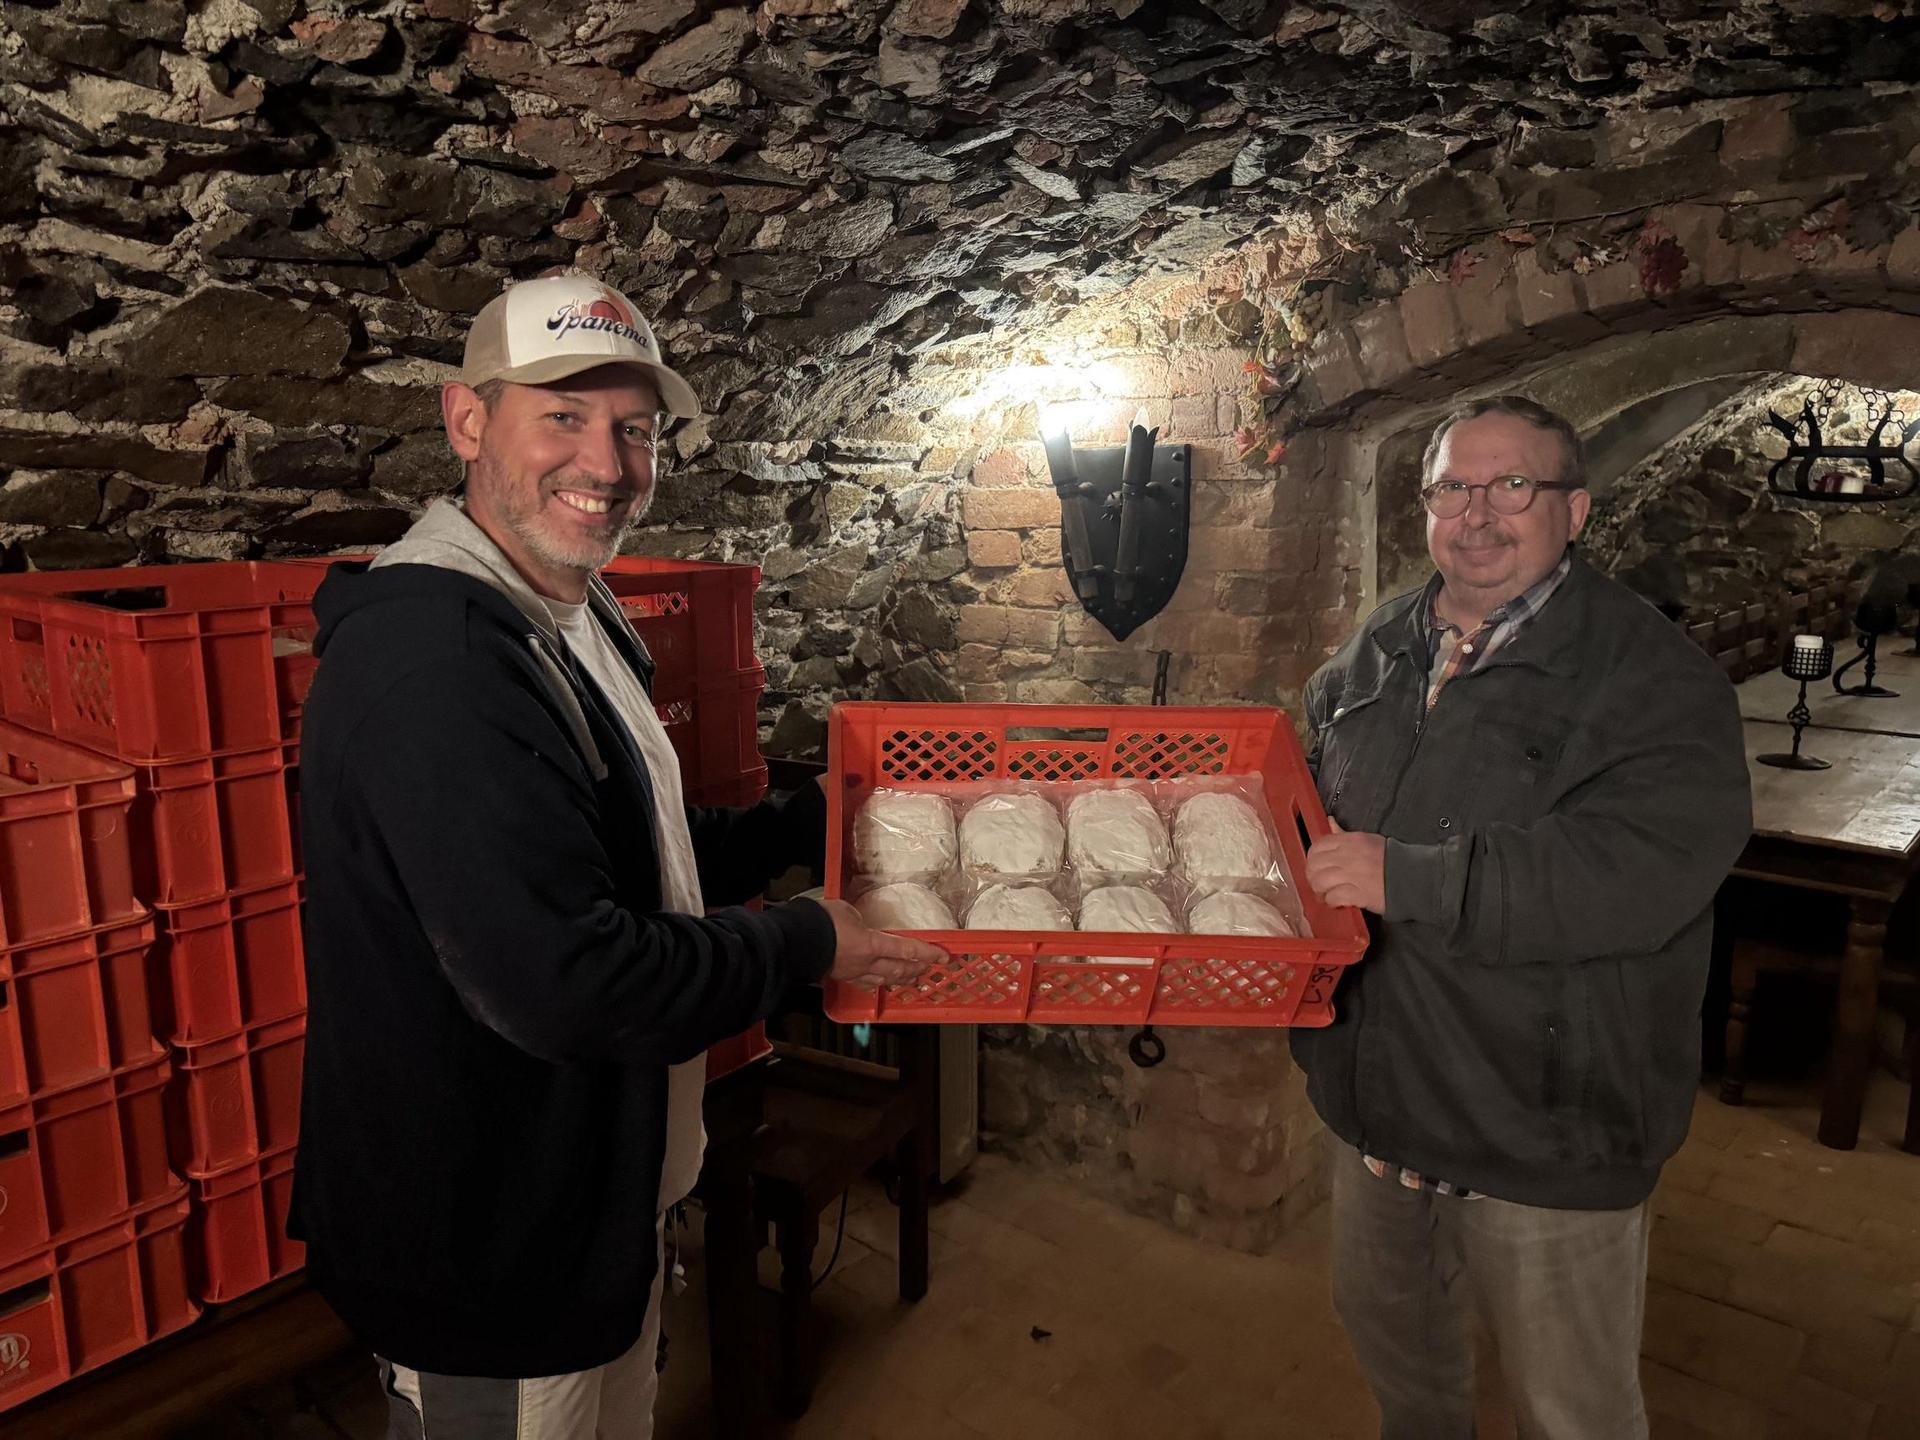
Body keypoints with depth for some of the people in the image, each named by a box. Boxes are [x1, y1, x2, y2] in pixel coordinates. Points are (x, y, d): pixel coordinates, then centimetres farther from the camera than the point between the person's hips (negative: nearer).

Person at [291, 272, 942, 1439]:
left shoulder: (578, 622, 6)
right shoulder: (425, 656, -28)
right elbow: (562, 980, -33)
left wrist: (818, 820, 10)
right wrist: (808, 946, -20)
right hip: (487, 1250, -9)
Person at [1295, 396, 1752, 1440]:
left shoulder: (1654, 678, -16)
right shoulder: (1375, 653, 4)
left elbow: (1641, 873, -31)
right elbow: (1308, 784, 22)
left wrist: (1408, 877, -30)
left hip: (1546, 1127, -6)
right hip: (1379, 1091, 6)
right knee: (1385, 1323, 28)